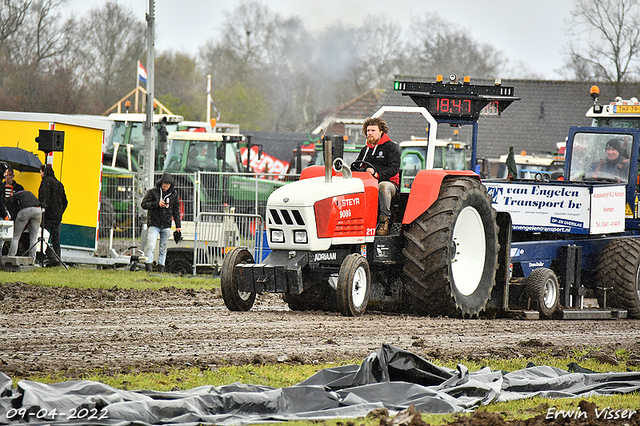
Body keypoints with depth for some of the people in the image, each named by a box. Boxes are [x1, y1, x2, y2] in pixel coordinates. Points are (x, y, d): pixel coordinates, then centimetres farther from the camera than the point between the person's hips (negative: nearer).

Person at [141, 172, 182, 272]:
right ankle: (149, 264, -10)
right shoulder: (153, 192, -2)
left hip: (166, 225, 3)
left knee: (163, 247, 6)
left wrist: (178, 225, 13)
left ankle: (161, 266, 12)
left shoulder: (173, 193, 7)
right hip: (154, 223, -3)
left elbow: (176, 210, 15)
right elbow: (144, 204, -4)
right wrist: (157, 204, -17)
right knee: (151, 246, -13)